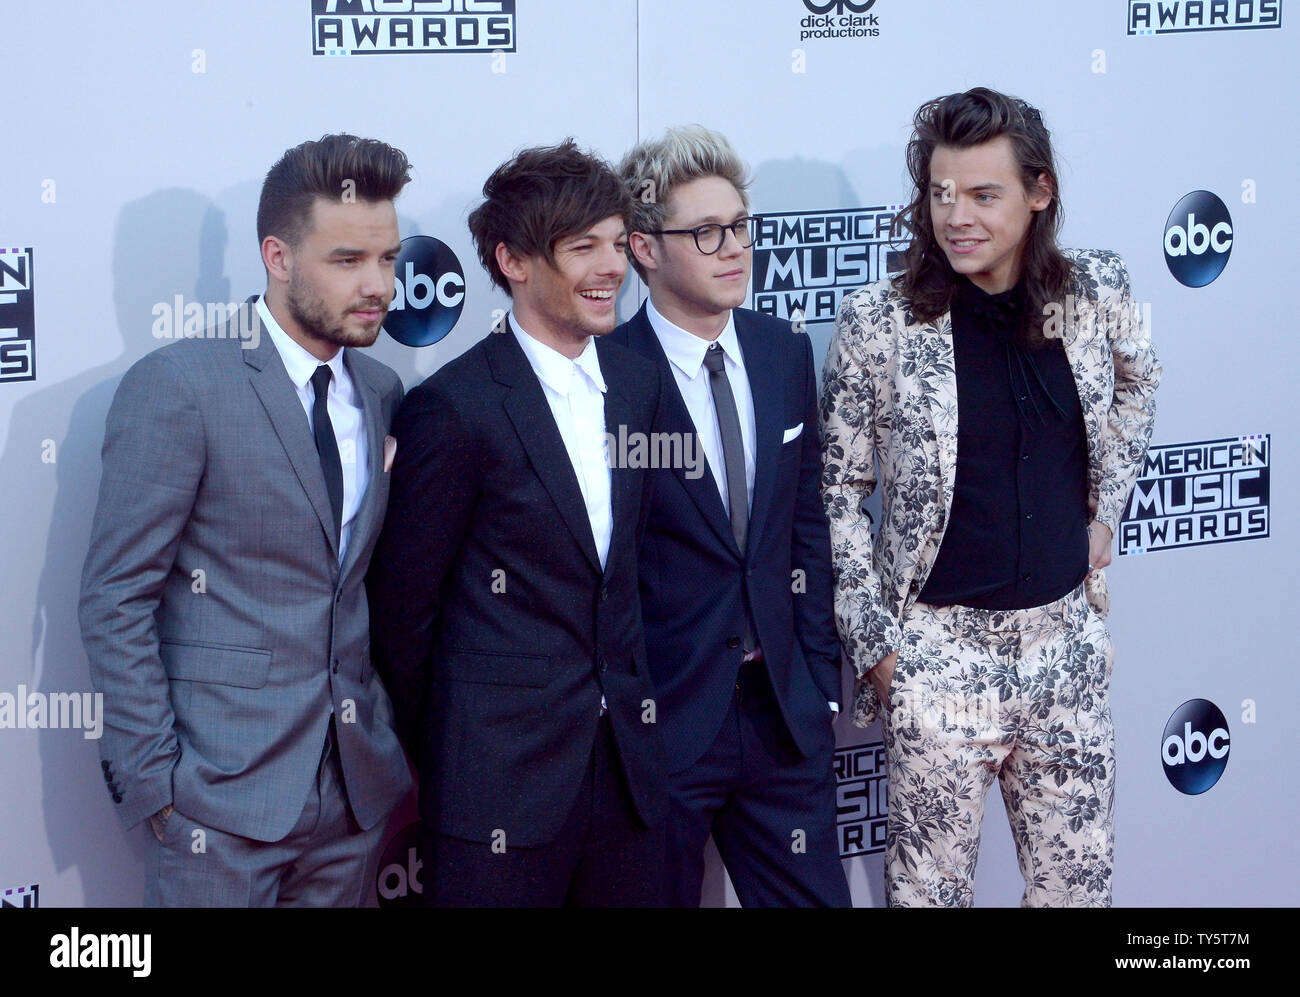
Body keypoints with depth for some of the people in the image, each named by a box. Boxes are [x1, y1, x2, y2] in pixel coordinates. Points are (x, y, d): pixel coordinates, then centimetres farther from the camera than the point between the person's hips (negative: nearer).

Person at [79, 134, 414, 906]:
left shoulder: (382, 393, 9)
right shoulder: (177, 387, -10)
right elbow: (115, 599, -10)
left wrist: (396, 743, 10)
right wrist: (153, 779, -13)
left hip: (357, 784, 6)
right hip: (226, 790, -5)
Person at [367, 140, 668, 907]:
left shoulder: (638, 384, 8)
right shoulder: (455, 407, -12)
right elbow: (405, 604, -5)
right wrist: (429, 755, 3)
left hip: (627, 751, 6)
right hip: (503, 773, -6)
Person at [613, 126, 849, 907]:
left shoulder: (785, 354, 6)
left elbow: (807, 522, 11)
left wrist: (820, 676, 8)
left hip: (785, 715, 5)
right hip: (659, 719, -5)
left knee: (814, 896, 10)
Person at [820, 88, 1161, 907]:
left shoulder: (1096, 291, -1)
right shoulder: (878, 321, -10)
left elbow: (1136, 384, 21)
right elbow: (838, 492, -2)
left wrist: (1107, 509, 12)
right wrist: (872, 641, -6)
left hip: (1067, 638, 3)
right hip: (939, 649, -3)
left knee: (1081, 878, 11)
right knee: (932, 882, 5)